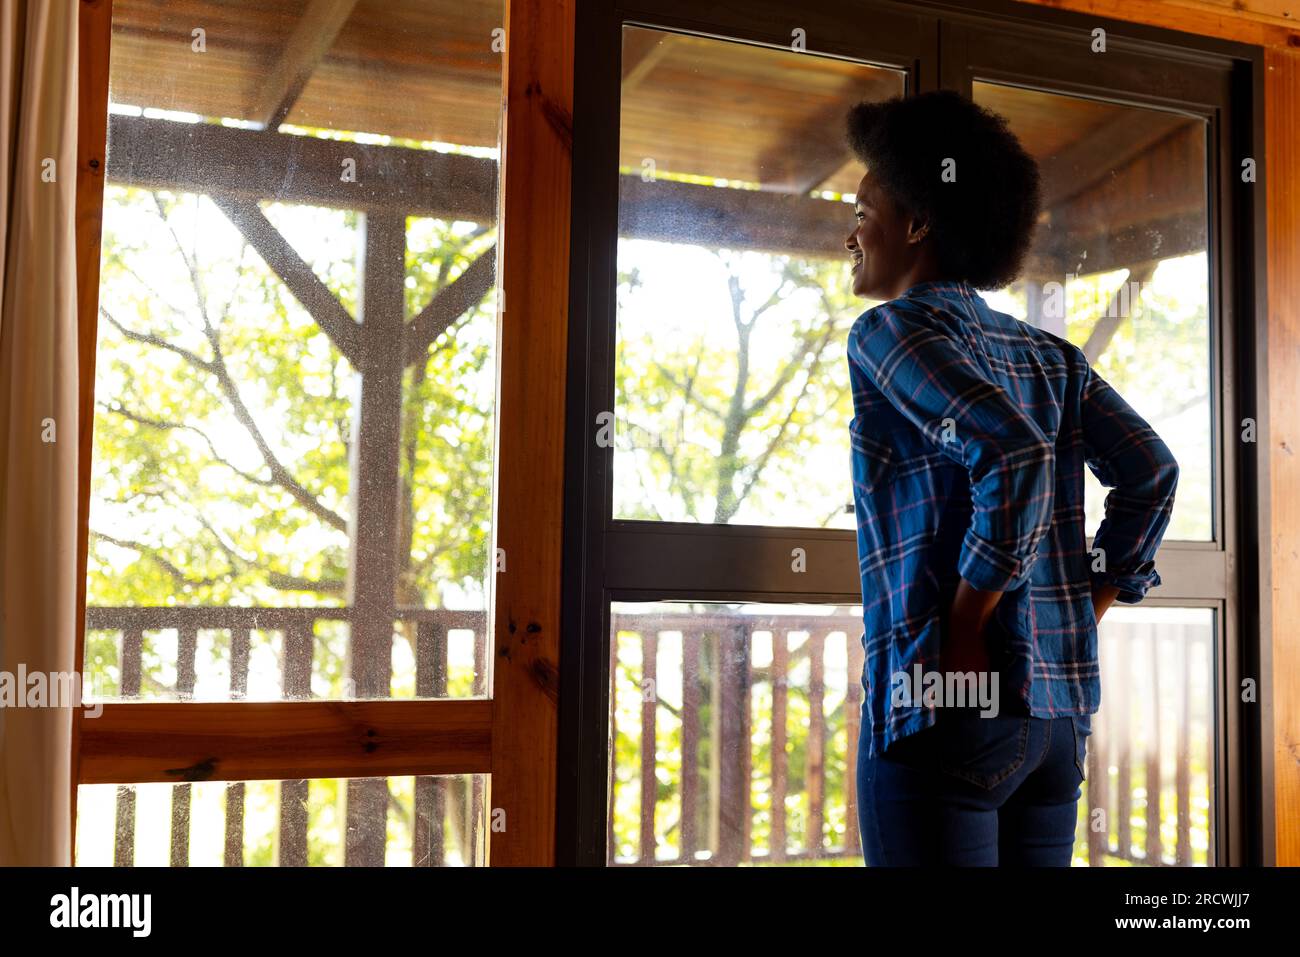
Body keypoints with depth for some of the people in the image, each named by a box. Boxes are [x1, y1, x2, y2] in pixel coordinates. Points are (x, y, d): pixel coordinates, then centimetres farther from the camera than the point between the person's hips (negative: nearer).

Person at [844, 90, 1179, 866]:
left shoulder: (894, 328, -5)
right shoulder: (1048, 354, 16)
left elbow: (1014, 453, -20)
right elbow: (1153, 470, 11)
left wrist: (964, 627, -14)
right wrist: (1086, 611, 13)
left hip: (945, 698, -7)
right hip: (1060, 710, 8)